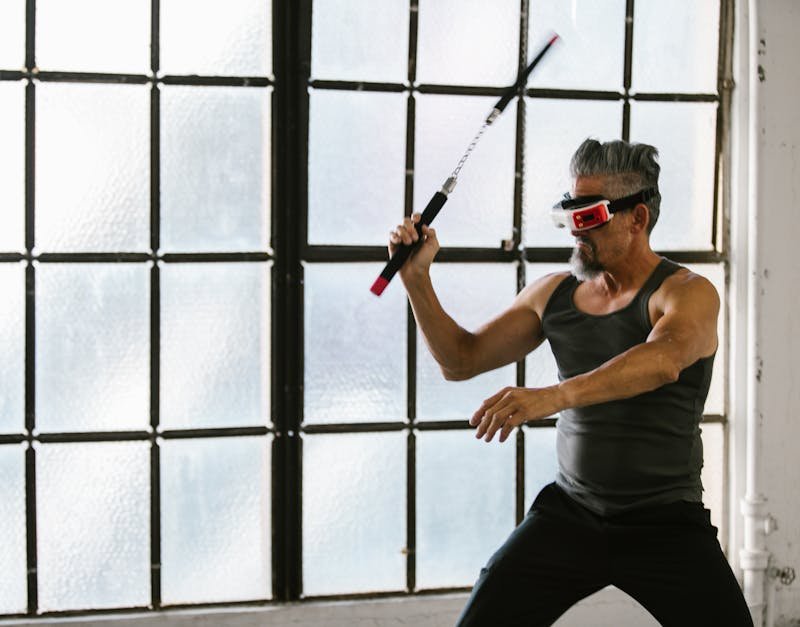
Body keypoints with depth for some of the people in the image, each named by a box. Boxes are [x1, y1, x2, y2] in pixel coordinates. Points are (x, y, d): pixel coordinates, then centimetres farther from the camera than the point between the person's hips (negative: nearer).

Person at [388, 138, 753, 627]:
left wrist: (556, 395, -48)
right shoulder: (553, 294, 6)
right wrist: (417, 276, -2)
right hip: (569, 510, 4)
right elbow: (461, 360, 11)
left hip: (666, 525, -3)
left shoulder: (689, 293, -10)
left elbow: (664, 361, -33)